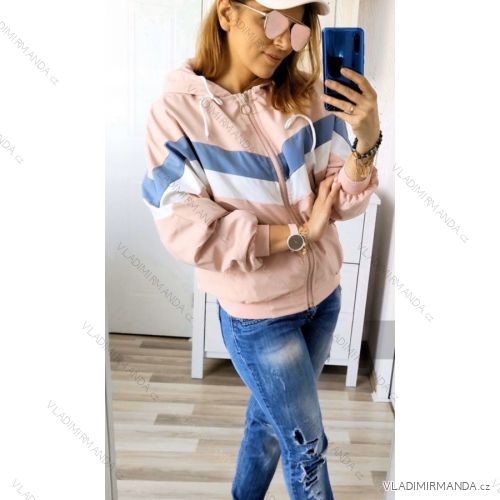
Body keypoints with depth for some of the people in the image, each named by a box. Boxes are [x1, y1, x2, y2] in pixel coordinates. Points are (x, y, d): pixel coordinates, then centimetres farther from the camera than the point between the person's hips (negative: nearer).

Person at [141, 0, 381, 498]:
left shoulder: (305, 97, -4)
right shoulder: (177, 111, -14)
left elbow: (343, 202, -5)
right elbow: (186, 231, -19)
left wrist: (366, 140, -24)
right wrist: (297, 233, -21)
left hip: (323, 293, 5)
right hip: (256, 313, -4)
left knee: (270, 417, 24)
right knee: (307, 446, 11)